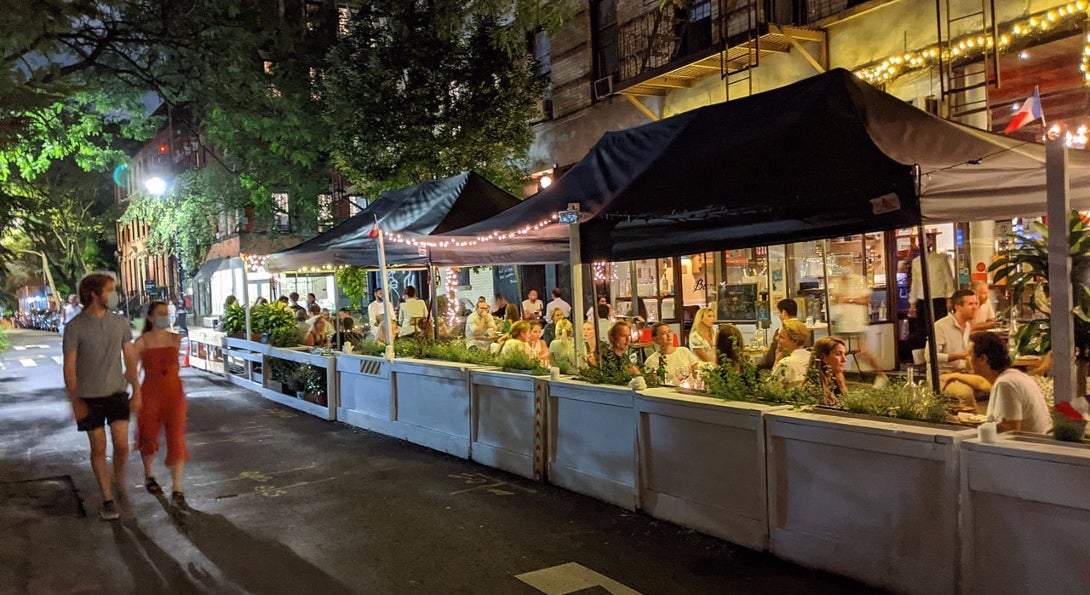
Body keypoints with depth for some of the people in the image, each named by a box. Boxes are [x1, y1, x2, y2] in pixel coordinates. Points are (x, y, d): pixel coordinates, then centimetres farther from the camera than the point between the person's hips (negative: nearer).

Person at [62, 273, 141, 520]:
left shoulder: (120, 323, 2)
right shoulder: (75, 327, -8)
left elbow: (130, 359, 7)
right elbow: (69, 367, -6)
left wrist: (136, 391, 3)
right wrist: (75, 402, -9)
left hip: (117, 393, 2)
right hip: (89, 397, -2)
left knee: (122, 446, -3)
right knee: (98, 449, 6)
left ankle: (119, 482, 25)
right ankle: (108, 499, 17)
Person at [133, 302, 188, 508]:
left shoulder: (176, 339, 3)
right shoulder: (142, 342, -6)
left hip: (174, 392, 1)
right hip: (150, 393, -1)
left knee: (176, 440, -7)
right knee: (149, 437, 16)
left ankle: (177, 491, -7)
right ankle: (149, 476, 44)